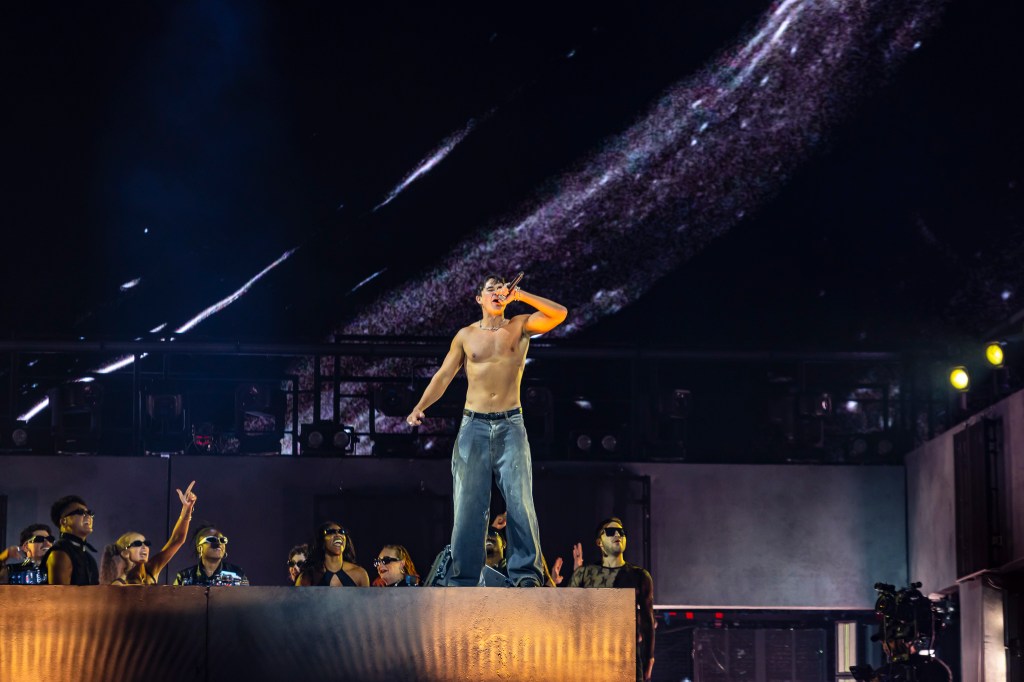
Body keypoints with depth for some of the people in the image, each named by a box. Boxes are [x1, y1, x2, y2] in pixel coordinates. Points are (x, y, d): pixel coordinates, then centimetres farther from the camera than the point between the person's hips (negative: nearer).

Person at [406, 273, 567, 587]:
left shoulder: (520, 327, 8)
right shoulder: (466, 335, 12)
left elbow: (559, 314, -5)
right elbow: (443, 376, 12)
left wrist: (519, 295, -5)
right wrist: (420, 407, -1)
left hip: (510, 425, -1)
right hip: (474, 425, 1)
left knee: (520, 499, -11)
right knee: (469, 503, -4)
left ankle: (526, 573, -11)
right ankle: (463, 579, -4)